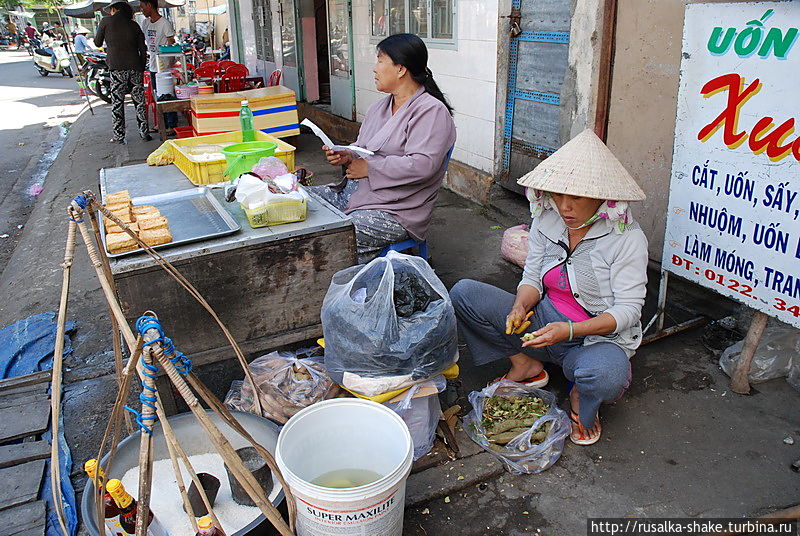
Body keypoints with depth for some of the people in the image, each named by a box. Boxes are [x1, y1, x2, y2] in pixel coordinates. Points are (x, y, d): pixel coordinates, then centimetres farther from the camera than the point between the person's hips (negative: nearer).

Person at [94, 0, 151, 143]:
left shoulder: (106, 21, 4)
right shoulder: (134, 25, 12)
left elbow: (98, 43, 14)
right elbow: (143, 49, 9)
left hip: (117, 68, -3)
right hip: (135, 67, 3)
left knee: (117, 102, 4)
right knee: (139, 102, 8)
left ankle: (119, 136, 6)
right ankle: (144, 133, 9)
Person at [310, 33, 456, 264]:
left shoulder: (431, 111, -11)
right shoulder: (380, 107, 16)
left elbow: (421, 165, -24)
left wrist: (368, 167, -17)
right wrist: (346, 156, 0)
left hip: (395, 213, -9)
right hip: (352, 192, 9)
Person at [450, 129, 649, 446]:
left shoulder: (627, 238, -16)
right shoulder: (546, 221, -2)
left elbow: (628, 309, -18)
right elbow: (532, 278, 4)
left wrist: (569, 331, -33)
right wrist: (520, 307, -21)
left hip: (598, 337, -4)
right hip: (543, 324, 4)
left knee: (604, 374, -42)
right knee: (463, 293, -13)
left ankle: (582, 399, -1)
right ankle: (526, 365, 3)